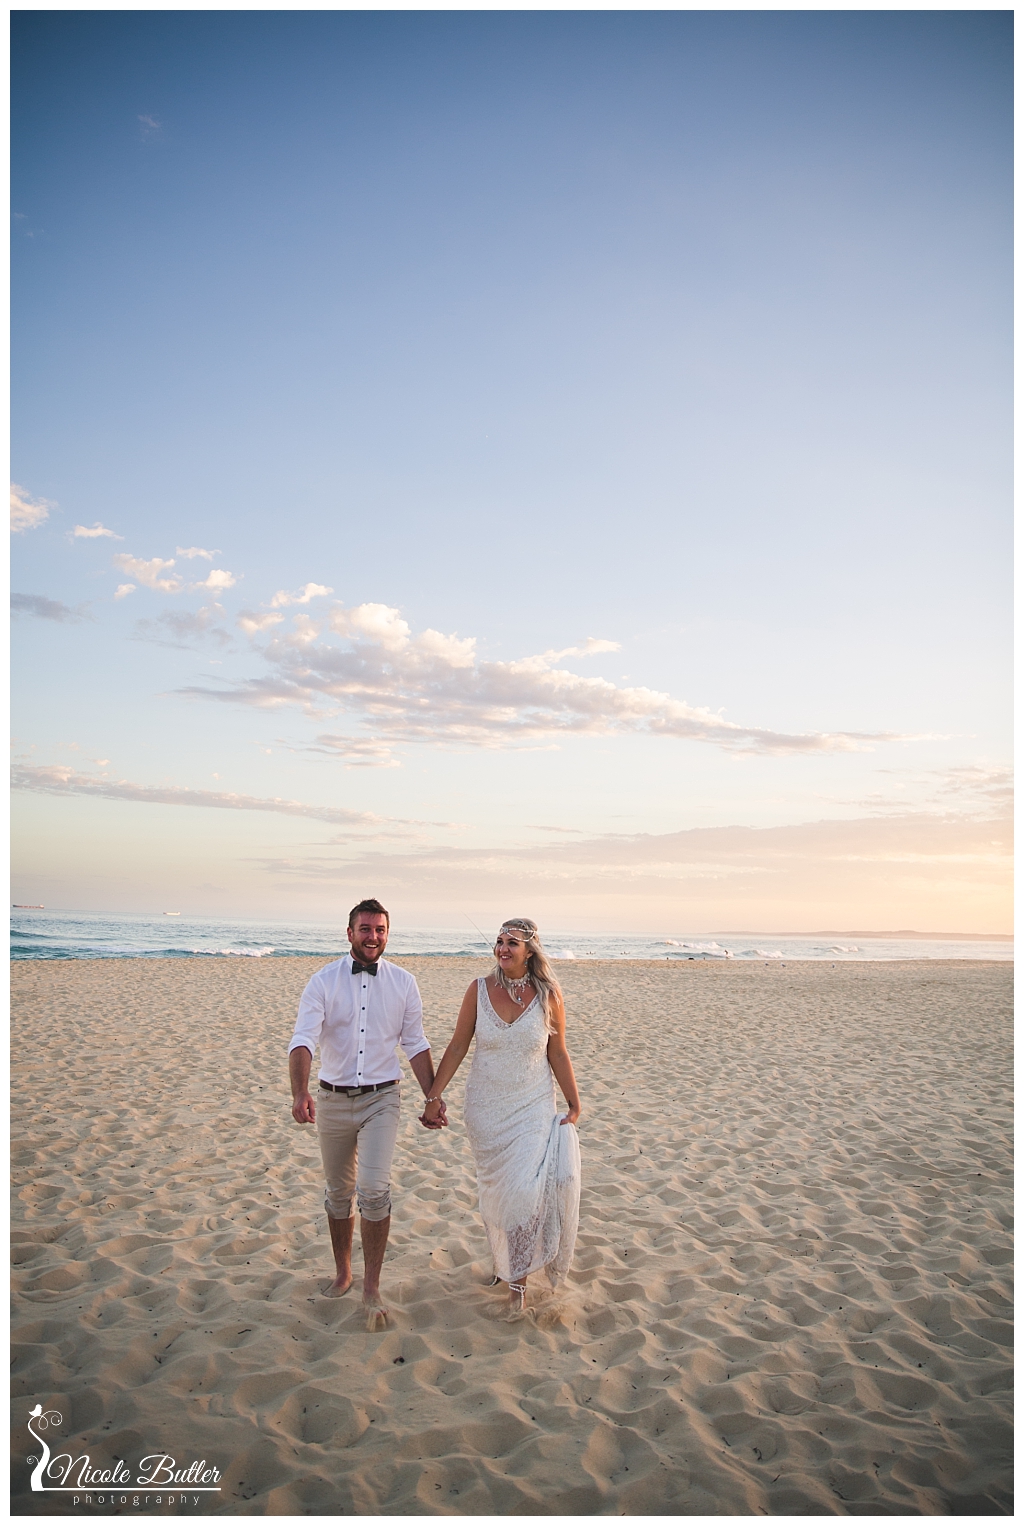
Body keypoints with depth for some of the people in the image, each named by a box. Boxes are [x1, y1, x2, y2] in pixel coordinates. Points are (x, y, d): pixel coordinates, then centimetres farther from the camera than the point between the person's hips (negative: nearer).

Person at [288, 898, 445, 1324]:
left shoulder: (403, 982, -2)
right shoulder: (324, 981, -7)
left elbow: (416, 1045, 6)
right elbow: (303, 1039, -16)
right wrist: (300, 1093, -32)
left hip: (381, 1099, -1)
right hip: (333, 1100, 1)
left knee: (374, 1189, -13)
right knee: (339, 1192, 14)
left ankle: (371, 1286, 3)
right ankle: (342, 1272, 35)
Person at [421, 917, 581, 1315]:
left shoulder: (548, 995, -9)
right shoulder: (480, 990, -7)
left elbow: (558, 1054, 0)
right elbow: (457, 1047, 0)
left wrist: (574, 1107, 3)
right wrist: (434, 1096, -2)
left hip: (532, 1109, -2)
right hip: (485, 1108, 2)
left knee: (524, 1190, -9)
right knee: (494, 1189, 12)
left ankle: (517, 1278, 10)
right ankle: (503, 1258, 37)